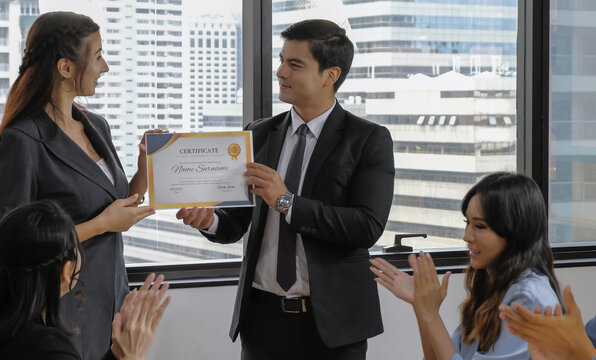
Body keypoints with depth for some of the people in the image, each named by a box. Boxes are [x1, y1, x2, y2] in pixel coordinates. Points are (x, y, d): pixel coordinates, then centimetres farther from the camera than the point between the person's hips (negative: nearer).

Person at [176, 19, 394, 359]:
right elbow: (237, 223, 8)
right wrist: (210, 219, -14)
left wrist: (286, 201, -21)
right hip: (263, 315, 3)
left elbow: (368, 227, -17)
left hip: (331, 319, -3)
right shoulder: (259, 135, 6)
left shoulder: (370, 139, -6)